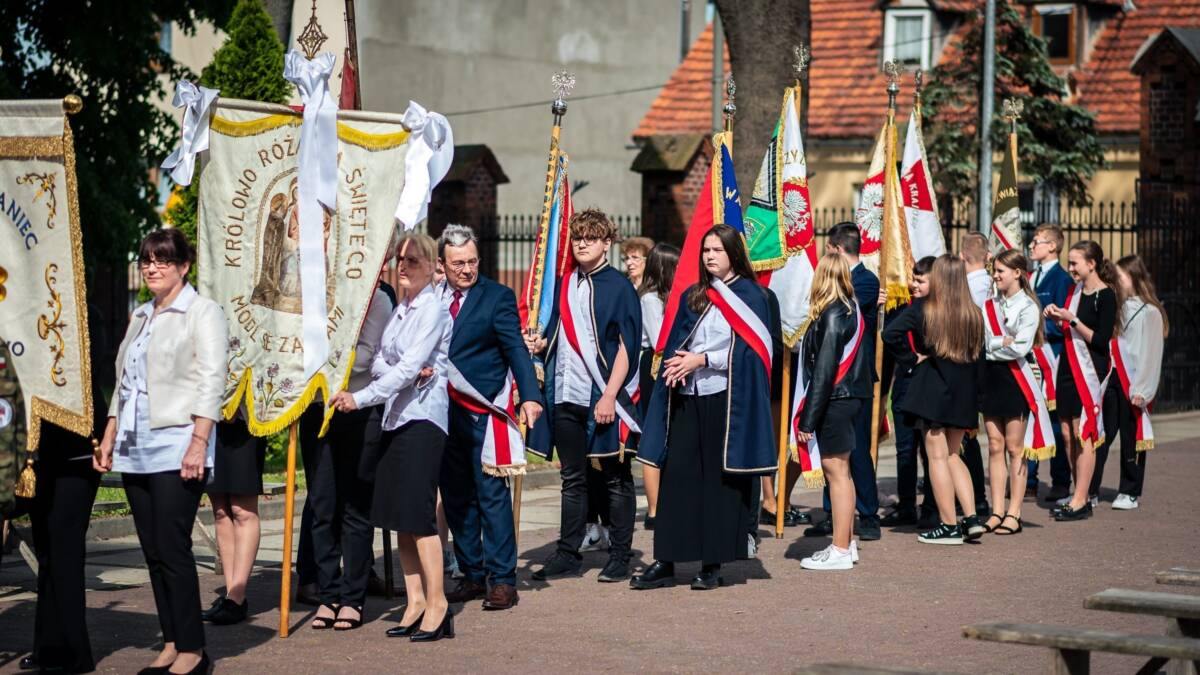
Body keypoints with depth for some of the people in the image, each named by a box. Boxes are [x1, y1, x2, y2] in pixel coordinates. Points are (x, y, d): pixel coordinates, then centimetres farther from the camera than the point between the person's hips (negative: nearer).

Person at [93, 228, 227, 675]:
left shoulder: (202, 313, -3)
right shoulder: (140, 318, 19)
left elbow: (211, 382, -11)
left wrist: (198, 443, -19)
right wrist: (109, 437, 17)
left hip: (175, 448, -7)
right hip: (135, 450, 7)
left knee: (172, 550, -9)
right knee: (152, 552, 6)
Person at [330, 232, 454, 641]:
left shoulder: (433, 309, -9)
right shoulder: (400, 309, 16)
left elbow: (409, 367, -17)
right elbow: (378, 362, 10)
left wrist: (361, 398, -19)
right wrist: (400, 372, -12)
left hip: (423, 417, -8)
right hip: (395, 417, 8)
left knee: (419, 514, -10)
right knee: (398, 515, 7)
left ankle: (437, 603, -6)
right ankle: (415, 600, 12)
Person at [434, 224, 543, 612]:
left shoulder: (497, 297, -2)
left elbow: (516, 348, -9)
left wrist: (530, 396, -21)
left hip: (483, 412, -5)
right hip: (442, 412, 5)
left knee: (492, 494, -6)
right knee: (456, 497, 10)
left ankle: (502, 580, -2)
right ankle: (472, 576, 19)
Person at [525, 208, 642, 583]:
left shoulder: (619, 288, -4)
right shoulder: (565, 286, 13)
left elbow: (627, 346, -9)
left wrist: (610, 396, -16)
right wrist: (539, 344, -1)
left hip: (603, 398, -5)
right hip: (567, 397, 6)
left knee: (615, 478, 3)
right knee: (572, 478, 11)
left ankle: (620, 557, 9)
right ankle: (568, 554, 17)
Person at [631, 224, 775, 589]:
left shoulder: (750, 296, 0)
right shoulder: (691, 297, 16)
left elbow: (749, 349, -8)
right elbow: (674, 345, 15)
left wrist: (702, 360, -14)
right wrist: (677, 364, -7)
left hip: (727, 400, -5)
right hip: (687, 398, 5)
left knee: (722, 481, -2)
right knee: (677, 477, 0)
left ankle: (714, 564, 4)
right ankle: (666, 562, 2)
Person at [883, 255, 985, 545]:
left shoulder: (922, 310, -10)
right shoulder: (974, 314, 1)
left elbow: (891, 333, -22)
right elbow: (979, 355, 6)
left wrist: (910, 358, -9)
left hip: (932, 390, -5)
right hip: (963, 392, 5)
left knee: (937, 456, 1)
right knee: (952, 455, 17)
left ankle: (949, 526, 1)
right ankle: (971, 518, 8)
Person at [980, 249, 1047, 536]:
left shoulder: (1028, 307, -6)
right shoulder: (990, 305, 12)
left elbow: (1021, 347, -16)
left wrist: (991, 347, -7)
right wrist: (1004, 343, -10)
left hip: (1014, 378, -6)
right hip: (991, 377, 6)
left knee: (1014, 447, -1)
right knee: (995, 446, 6)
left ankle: (1013, 513, 3)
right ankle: (997, 511, 9)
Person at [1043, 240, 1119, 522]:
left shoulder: (1105, 296, -11)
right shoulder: (1075, 291, 13)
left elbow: (1101, 340, -16)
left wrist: (1072, 320, -19)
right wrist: (1058, 318, 4)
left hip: (1090, 369, -8)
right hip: (1068, 366, 8)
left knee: (1083, 433, -7)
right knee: (1067, 433, 7)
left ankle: (1080, 502, -5)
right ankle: (1079, 495, 15)